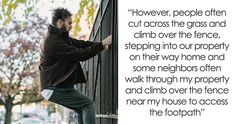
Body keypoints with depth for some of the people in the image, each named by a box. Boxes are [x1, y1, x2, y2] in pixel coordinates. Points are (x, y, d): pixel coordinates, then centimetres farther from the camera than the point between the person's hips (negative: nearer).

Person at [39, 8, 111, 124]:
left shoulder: (60, 36, 10)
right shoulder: (53, 42, -22)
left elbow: (80, 44, 8)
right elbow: (80, 54, -24)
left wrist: (100, 44, -5)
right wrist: (102, 44, -20)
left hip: (58, 85, 10)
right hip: (54, 89, -10)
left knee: (82, 108, 16)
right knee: (89, 104, -12)